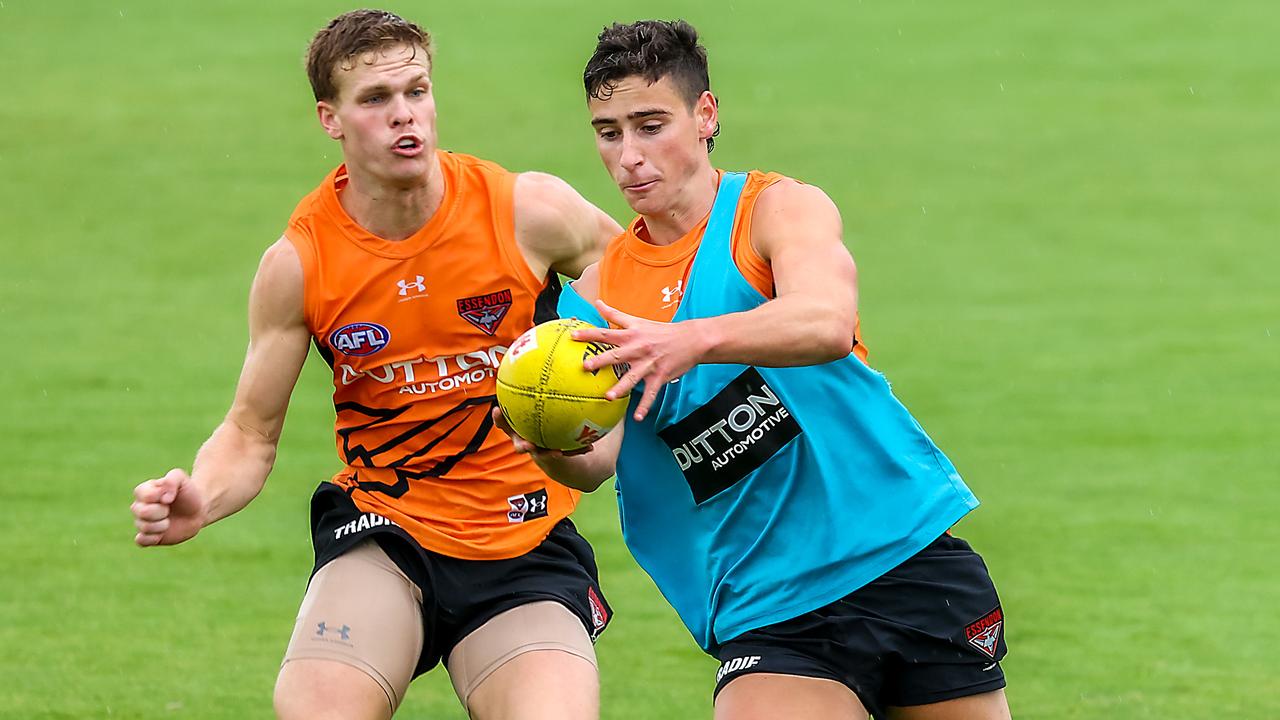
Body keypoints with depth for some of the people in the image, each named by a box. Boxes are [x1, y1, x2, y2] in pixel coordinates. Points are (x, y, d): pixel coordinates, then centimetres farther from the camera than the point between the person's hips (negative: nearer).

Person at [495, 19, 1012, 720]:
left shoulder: (779, 208, -5)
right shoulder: (596, 295, 8)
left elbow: (827, 321, -26)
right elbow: (599, 457, -1)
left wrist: (695, 340, -43)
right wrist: (554, 451, -25)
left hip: (907, 555, -2)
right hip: (764, 611, 2)